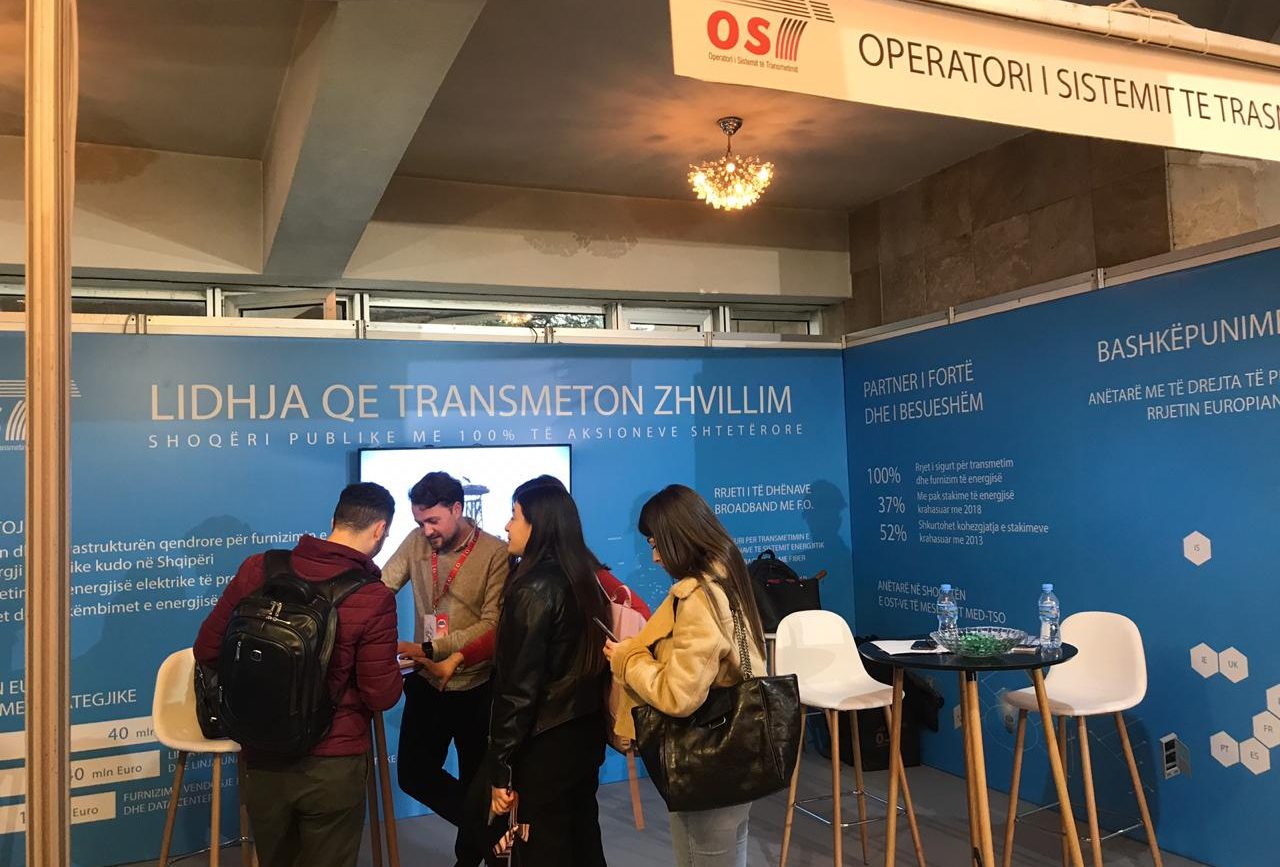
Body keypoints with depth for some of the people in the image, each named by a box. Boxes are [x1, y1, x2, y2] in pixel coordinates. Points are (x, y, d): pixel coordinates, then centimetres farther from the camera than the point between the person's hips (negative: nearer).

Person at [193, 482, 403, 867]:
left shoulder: (258, 569, -8)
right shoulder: (373, 598, -19)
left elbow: (207, 650, 2)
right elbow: (382, 697, -15)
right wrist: (393, 666, 7)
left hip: (262, 759, 4)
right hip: (331, 767, -4)